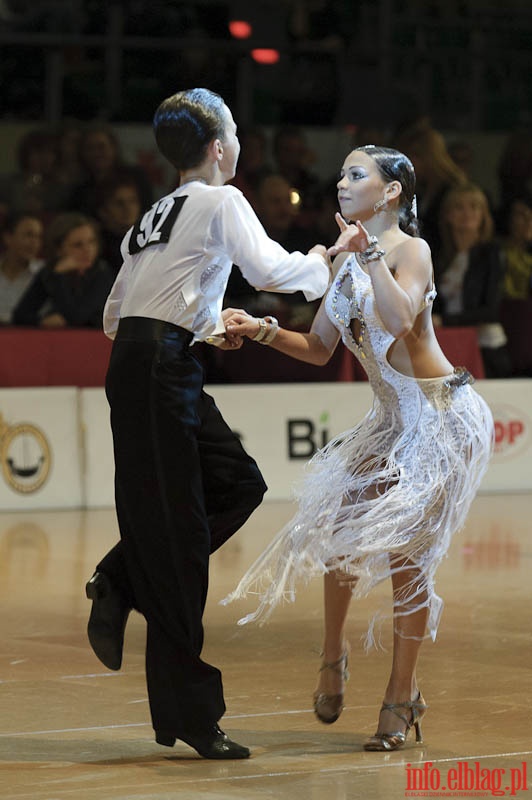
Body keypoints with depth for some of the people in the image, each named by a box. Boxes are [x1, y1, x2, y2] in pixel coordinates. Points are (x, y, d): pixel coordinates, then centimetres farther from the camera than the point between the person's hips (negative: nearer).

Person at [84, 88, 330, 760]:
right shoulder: (221, 201, 0)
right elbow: (268, 271, -15)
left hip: (135, 359, 8)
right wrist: (319, 262, 5)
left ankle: (121, 582, 7)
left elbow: (116, 316, 23)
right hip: (159, 370, -8)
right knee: (174, 533, -7)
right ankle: (186, 713, -5)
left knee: (239, 483, 13)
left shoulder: (157, 214, 23)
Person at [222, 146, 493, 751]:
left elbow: (399, 319, -32)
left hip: (441, 417, -7)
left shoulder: (410, 248, -13)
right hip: (393, 420, 7)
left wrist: (370, 252, -30)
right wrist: (260, 331, 1)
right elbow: (318, 349, 15)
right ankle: (333, 656, 26)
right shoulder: (350, 261, 10)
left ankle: (402, 694, 3)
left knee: (402, 550, -8)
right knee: (341, 530, 4)